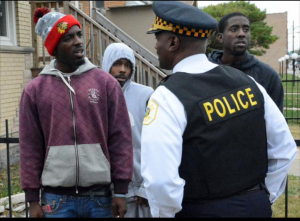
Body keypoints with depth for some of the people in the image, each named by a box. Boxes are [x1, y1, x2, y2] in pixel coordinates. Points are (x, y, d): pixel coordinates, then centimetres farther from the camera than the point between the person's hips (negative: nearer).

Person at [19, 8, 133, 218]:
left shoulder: (106, 82, 0)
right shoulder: (35, 90, 2)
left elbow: (121, 139, -1)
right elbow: (30, 147, 2)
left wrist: (121, 190, -3)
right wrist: (33, 199, 1)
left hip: (100, 195, 0)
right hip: (56, 198, 0)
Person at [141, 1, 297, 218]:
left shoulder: (169, 97, -19)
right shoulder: (247, 82, -1)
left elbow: (161, 180, -27)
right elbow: (285, 149, 5)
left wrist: (166, 213, -7)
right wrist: (264, 197, 15)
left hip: (204, 211, -5)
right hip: (257, 205, 6)